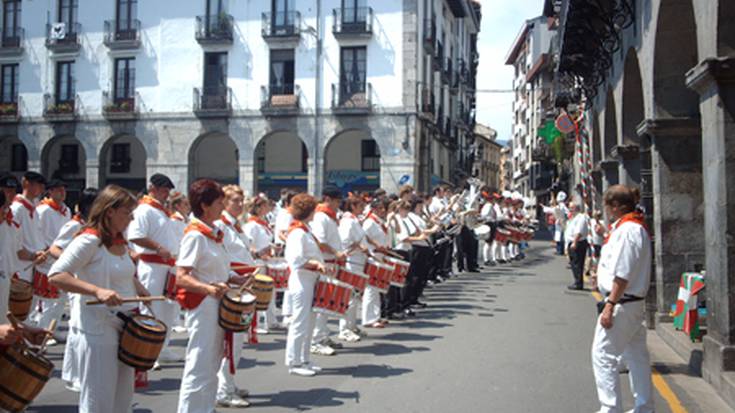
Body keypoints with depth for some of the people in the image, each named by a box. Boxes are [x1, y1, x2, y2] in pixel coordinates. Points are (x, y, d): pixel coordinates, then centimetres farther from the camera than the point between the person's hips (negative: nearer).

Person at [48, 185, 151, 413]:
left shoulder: (121, 243, 11)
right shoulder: (89, 240, -13)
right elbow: (55, 275, -20)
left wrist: (139, 289, 7)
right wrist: (97, 291, -30)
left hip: (125, 326, 8)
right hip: (98, 329, -8)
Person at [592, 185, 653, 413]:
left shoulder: (626, 230, -18)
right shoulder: (637, 227, 13)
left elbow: (622, 276, -23)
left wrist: (610, 305, -21)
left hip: (622, 303, -11)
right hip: (636, 303, 11)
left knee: (603, 355, -5)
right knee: (636, 355, 18)